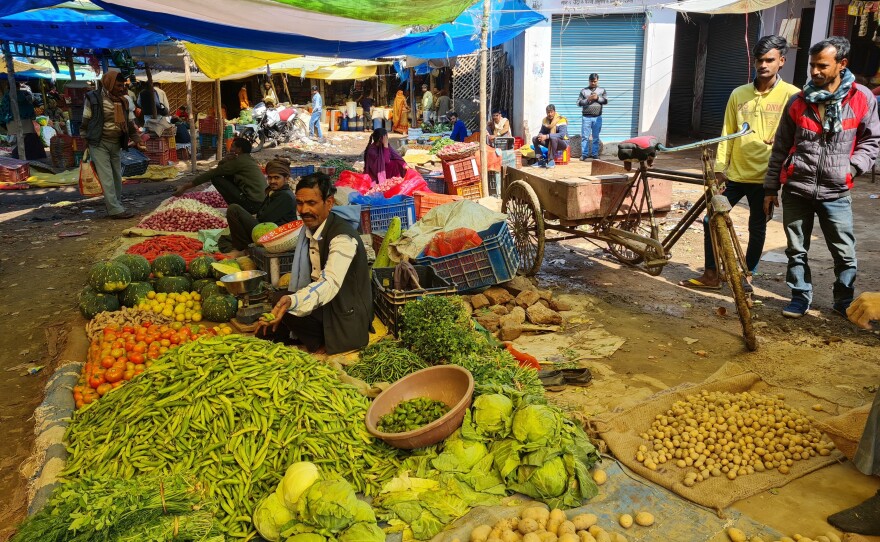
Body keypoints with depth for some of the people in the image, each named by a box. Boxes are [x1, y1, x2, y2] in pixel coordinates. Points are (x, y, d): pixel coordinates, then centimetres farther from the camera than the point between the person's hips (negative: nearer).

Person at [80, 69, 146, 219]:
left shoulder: (122, 101, 9)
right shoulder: (93, 99, -7)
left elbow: (129, 123, 16)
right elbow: (85, 123, -2)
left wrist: (136, 139, 2)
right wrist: (84, 145, -2)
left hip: (116, 144, 6)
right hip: (99, 143, -6)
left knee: (117, 177, 8)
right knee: (107, 177, -9)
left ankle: (117, 206, 16)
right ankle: (115, 210, -13)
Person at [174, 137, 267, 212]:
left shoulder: (238, 161, -6)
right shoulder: (249, 159, 20)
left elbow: (213, 173, -4)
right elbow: (221, 168, 23)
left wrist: (188, 185, -1)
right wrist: (226, 160, -1)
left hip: (253, 204, -9)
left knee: (216, 178, -3)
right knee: (228, 176, 20)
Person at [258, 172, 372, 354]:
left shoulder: (343, 237, -25)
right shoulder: (309, 228, 4)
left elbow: (330, 284, -40)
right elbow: (311, 279, 9)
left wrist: (291, 302, -56)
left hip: (346, 317, -8)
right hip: (320, 303, 8)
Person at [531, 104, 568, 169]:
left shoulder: (561, 120, -19)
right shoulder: (545, 120, 1)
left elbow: (562, 134, -29)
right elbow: (541, 132, 9)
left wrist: (547, 136, -36)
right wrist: (540, 135, -19)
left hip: (563, 142, -7)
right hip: (550, 142, 7)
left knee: (553, 138, -39)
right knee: (535, 139, -5)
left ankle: (551, 161, -30)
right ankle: (541, 160, -9)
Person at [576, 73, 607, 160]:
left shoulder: (602, 90, 9)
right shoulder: (584, 91, 5)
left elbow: (605, 101, 1)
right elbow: (579, 102, 0)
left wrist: (598, 98, -13)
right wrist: (588, 99, -14)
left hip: (597, 117, 1)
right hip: (586, 117, -1)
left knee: (596, 137, 5)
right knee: (585, 137, -2)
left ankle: (595, 154, 11)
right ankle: (584, 154, 3)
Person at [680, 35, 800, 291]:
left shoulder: (791, 95, -4)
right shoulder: (738, 94, 5)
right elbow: (727, 133, 6)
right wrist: (719, 168, 2)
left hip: (765, 176, -3)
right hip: (734, 174, 3)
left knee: (757, 229, 10)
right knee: (711, 220, 1)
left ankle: (747, 276, 26)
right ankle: (711, 275, 14)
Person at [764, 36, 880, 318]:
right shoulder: (798, 102, 3)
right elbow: (781, 148, 7)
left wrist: (851, 168, -8)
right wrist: (771, 188, 6)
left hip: (836, 192, -1)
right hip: (796, 189, 1)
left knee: (845, 253, 5)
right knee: (796, 250, 9)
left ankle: (844, 302, 24)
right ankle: (800, 297, 24)